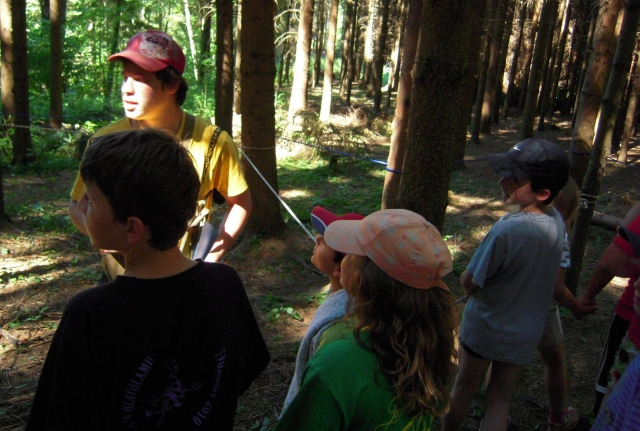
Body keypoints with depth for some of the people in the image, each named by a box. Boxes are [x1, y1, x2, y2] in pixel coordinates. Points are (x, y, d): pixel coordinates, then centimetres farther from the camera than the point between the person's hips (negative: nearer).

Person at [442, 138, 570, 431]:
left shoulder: (507, 229, -31)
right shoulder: (557, 223, -10)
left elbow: (468, 283, -21)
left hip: (484, 329, -5)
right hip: (526, 333, 5)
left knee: (463, 390, 19)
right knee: (500, 400, 19)